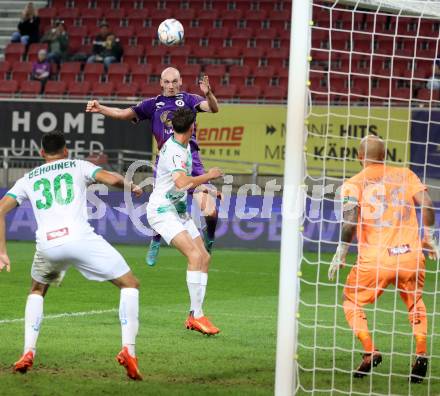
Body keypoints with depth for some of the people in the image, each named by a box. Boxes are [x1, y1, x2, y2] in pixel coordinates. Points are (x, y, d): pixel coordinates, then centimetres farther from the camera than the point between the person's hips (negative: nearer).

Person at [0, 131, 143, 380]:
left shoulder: (28, 179, 26)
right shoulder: (78, 166, 19)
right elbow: (112, 179, 2)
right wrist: (132, 187, 23)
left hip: (47, 244, 3)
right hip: (80, 238, -3)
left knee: (37, 291, 33)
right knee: (130, 285, 11)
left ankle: (28, 353, 18)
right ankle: (128, 349, -7)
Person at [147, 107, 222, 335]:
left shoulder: (185, 147, 9)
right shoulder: (173, 151, -22)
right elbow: (181, 182, -38)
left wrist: (206, 189, 28)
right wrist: (208, 176, -26)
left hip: (179, 211, 10)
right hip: (162, 211, -10)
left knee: (204, 258, 4)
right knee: (195, 255, -24)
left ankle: (194, 316, 7)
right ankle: (196, 315, -22)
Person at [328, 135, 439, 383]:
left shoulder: (354, 183, 2)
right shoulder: (405, 175, 11)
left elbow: (350, 221, -11)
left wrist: (341, 253, -3)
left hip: (375, 260, -3)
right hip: (412, 256, 3)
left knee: (352, 302, 20)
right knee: (415, 303, 26)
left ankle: (370, 351, 1)